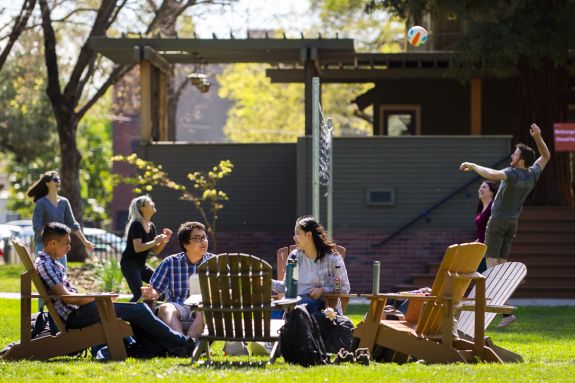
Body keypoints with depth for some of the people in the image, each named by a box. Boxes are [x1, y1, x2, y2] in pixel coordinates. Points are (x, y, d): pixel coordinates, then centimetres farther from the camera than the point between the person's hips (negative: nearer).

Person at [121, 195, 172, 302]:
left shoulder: (151, 226, 9)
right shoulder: (136, 225, -15)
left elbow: (155, 250, 11)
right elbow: (137, 248, -25)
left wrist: (163, 242, -6)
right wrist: (155, 241, -25)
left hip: (141, 265, 9)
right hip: (130, 264, -9)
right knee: (139, 294, -20)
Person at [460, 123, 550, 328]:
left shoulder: (513, 174, -20)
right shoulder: (532, 175, 1)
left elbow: (492, 175, -39)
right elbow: (546, 156, 18)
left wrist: (473, 166, -26)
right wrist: (538, 137, 8)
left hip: (498, 220, -7)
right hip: (512, 223, 7)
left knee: (491, 261, -8)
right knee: (501, 264, 8)